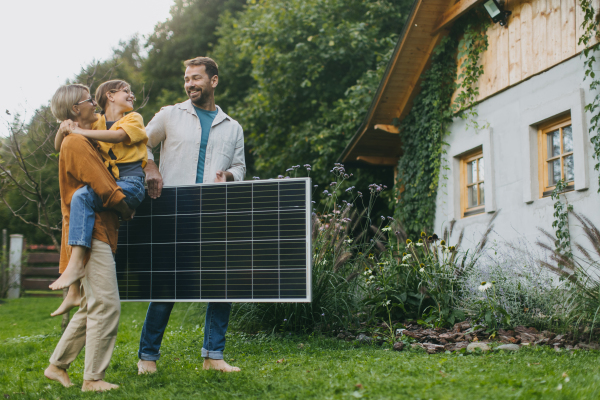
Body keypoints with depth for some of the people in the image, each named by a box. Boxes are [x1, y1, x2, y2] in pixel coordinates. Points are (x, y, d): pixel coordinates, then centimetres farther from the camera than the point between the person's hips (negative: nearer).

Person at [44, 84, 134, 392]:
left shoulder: (82, 142, 21)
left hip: (98, 233, 10)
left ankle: (57, 365, 22)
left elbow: (98, 186, 24)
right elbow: (105, 189, -16)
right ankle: (93, 379, -4)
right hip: (91, 233, -10)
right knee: (105, 306, -9)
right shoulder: (77, 143, -12)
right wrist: (129, 211, 0)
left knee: (91, 308, 15)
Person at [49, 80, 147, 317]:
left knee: (82, 197, -29)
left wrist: (79, 131, -13)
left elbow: (117, 136, -13)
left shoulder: (134, 119, 10)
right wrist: (64, 128, -4)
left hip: (131, 184, -5)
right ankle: (74, 291, -7)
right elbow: (59, 147, 17)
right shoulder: (96, 122, 20)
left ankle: (75, 264, -35)